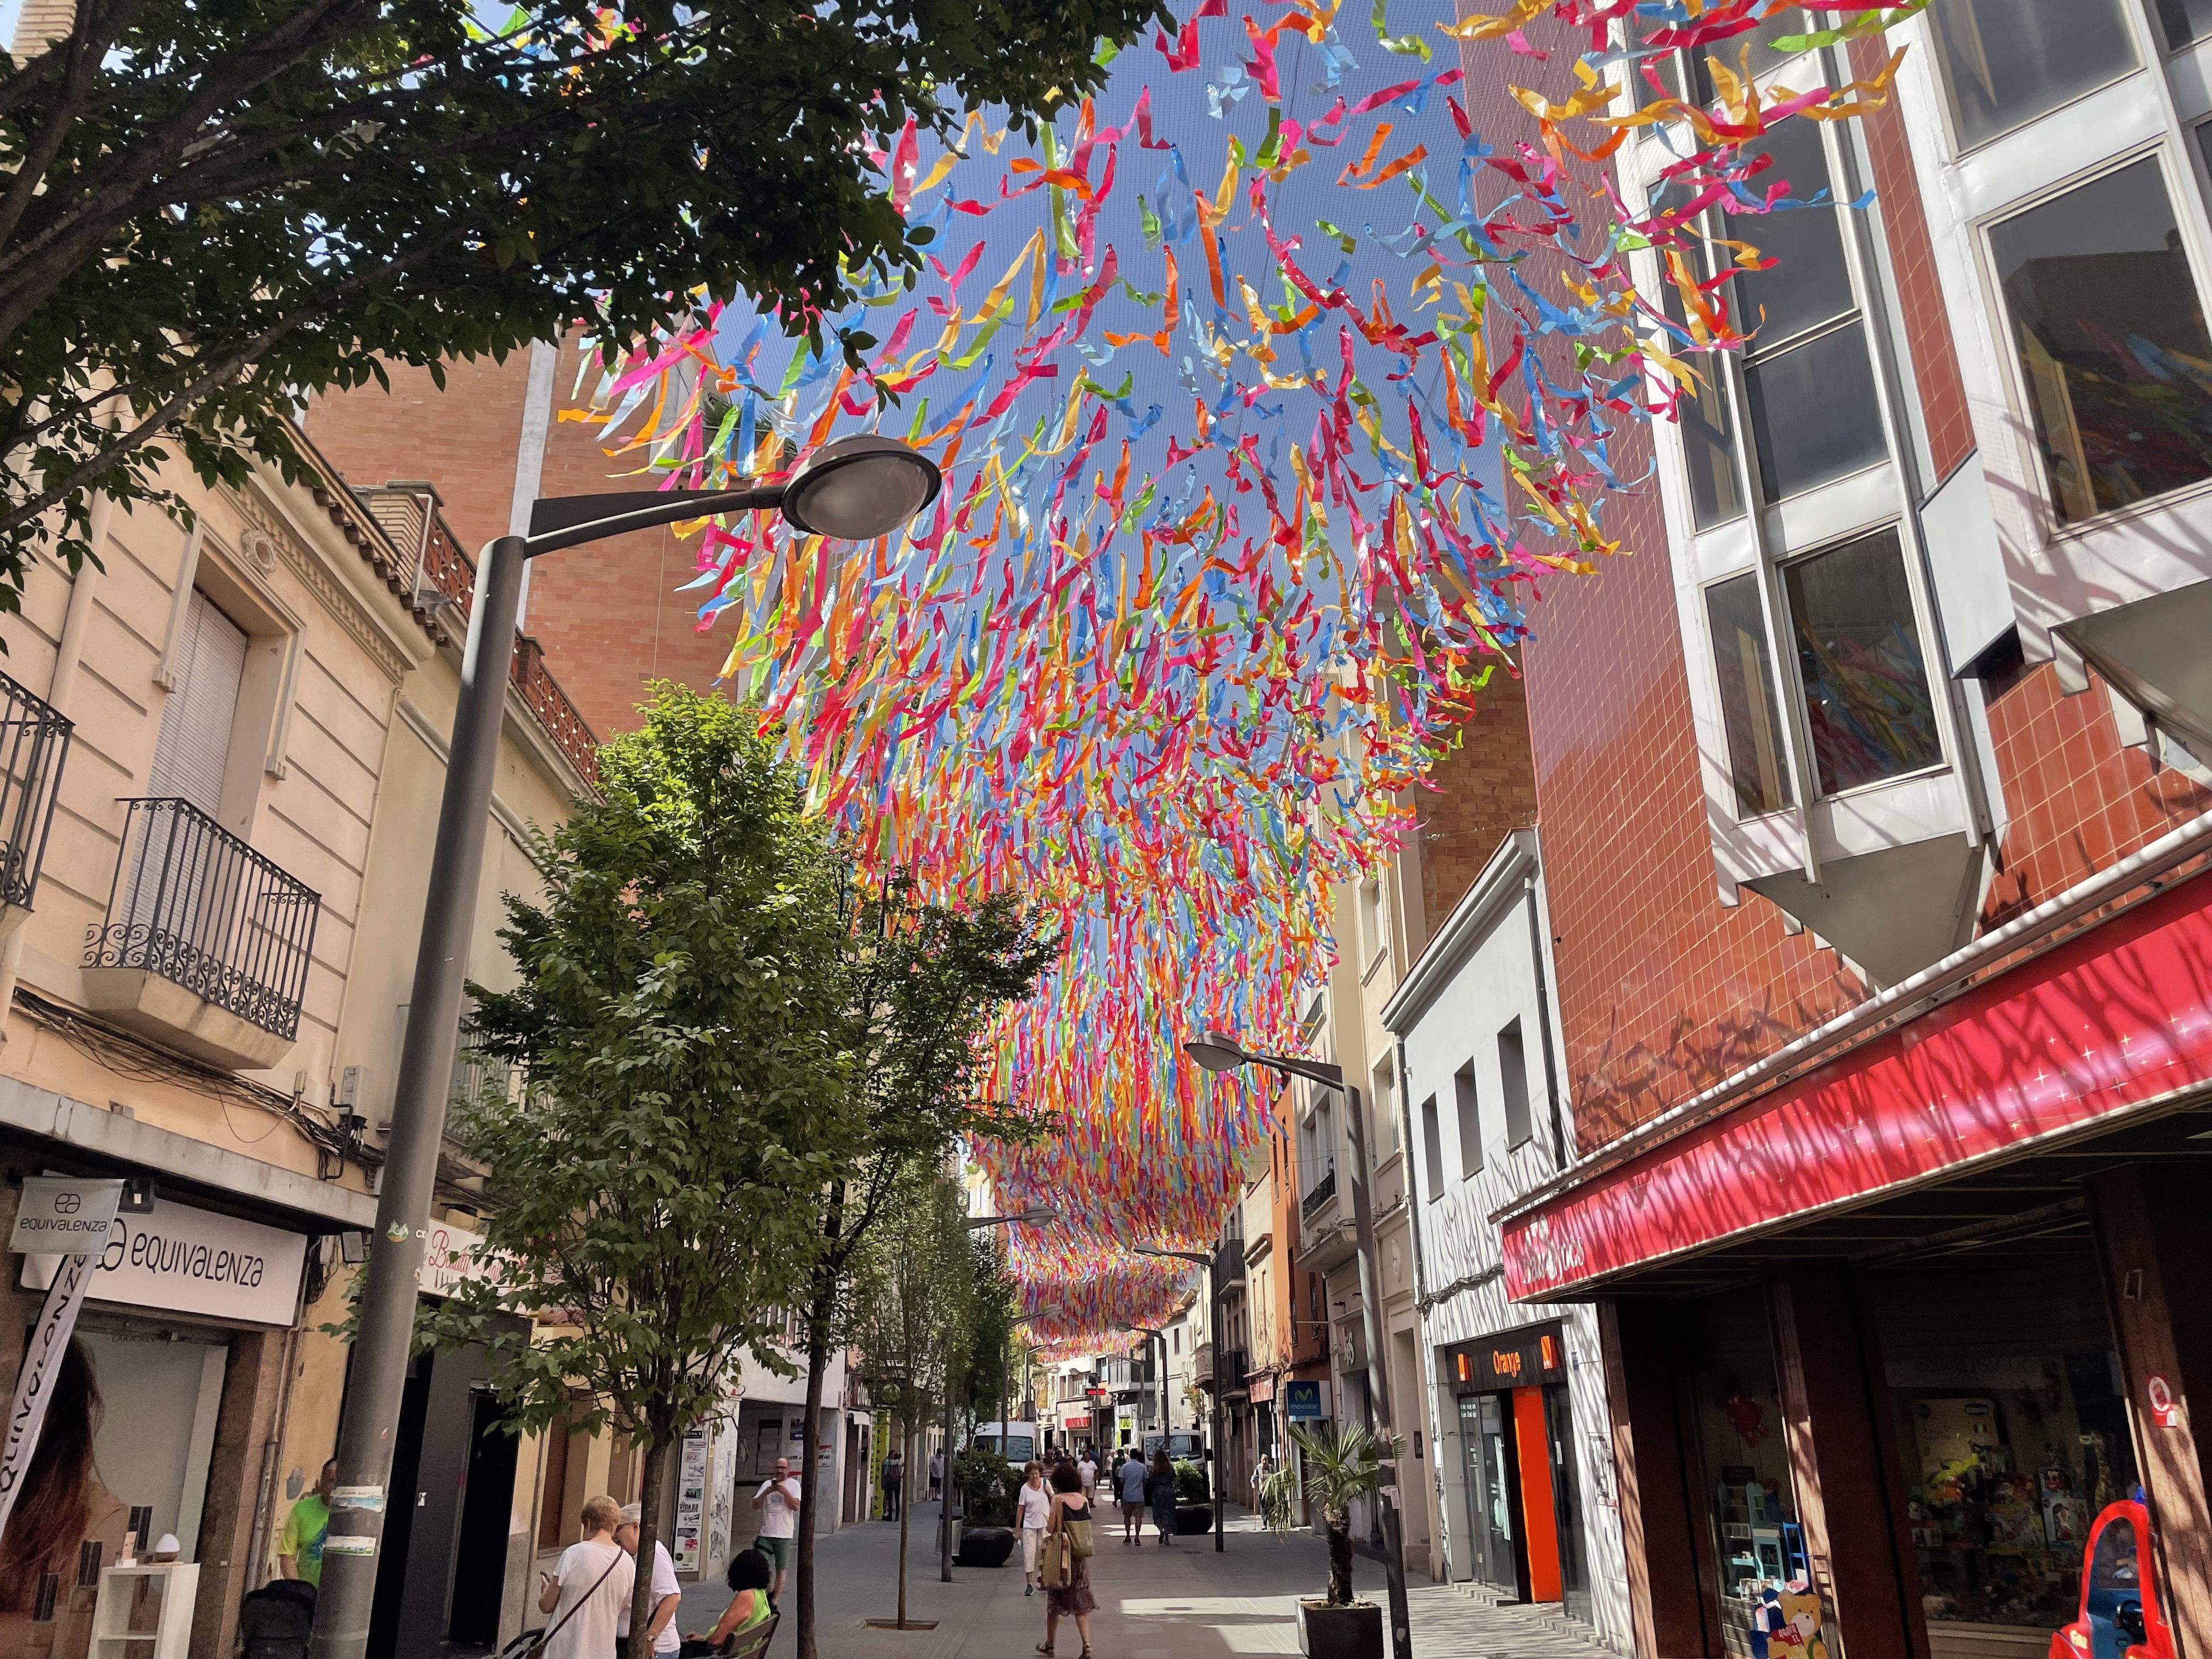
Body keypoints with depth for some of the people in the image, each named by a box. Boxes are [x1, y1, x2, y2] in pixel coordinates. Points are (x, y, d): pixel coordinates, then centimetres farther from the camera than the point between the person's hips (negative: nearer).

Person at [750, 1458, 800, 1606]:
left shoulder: (793, 1484, 2)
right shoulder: (767, 1484, 9)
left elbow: (796, 1506, -9)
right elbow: (755, 1505, 3)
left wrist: (785, 1491, -18)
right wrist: (766, 1492, -12)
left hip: (784, 1534, -2)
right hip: (766, 1534, 2)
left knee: (781, 1570, 2)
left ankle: (775, 1601, 13)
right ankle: (770, 1591, 22)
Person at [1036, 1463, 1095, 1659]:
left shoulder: (1058, 1499, -12)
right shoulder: (1084, 1499, 1)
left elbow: (1050, 1528, -15)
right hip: (1082, 1557, 4)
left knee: (1054, 1601, 14)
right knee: (1081, 1604, 11)